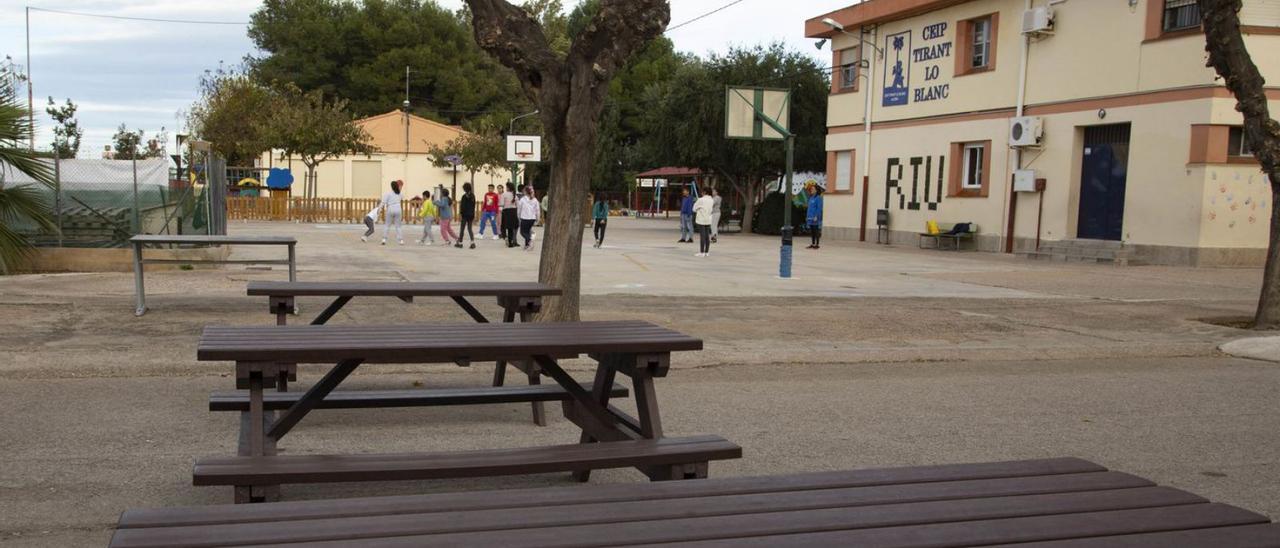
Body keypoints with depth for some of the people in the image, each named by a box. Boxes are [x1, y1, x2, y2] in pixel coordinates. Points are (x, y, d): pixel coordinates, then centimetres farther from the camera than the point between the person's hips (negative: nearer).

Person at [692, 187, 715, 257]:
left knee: (702, 236, -5)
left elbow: (694, 209, -5)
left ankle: (701, 252, -4)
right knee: (707, 236, 8)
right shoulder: (711, 200, 6)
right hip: (708, 220, 6)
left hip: (701, 220, -6)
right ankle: (707, 252, 11)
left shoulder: (701, 200, -13)